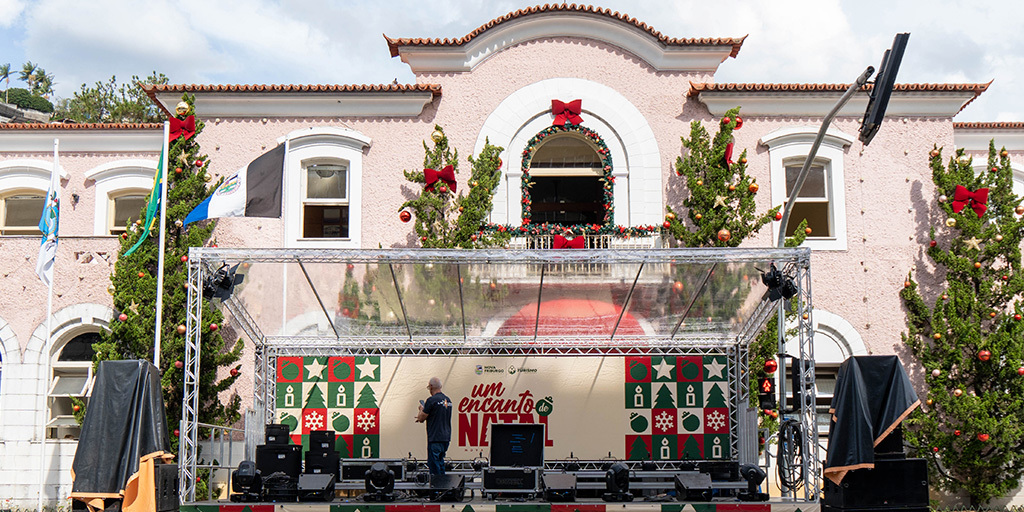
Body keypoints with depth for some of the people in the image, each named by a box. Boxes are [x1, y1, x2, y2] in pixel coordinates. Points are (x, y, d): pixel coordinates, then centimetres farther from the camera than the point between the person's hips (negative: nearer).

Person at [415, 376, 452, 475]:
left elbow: (421, 418, -8)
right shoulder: (448, 400, 12)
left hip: (435, 438, -8)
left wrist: (421, 409, 12)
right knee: (440, 461, 17)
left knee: (433, 463, -2)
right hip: (446, 437, 8)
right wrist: (423, 417, 26)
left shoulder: (431, 400, -13)